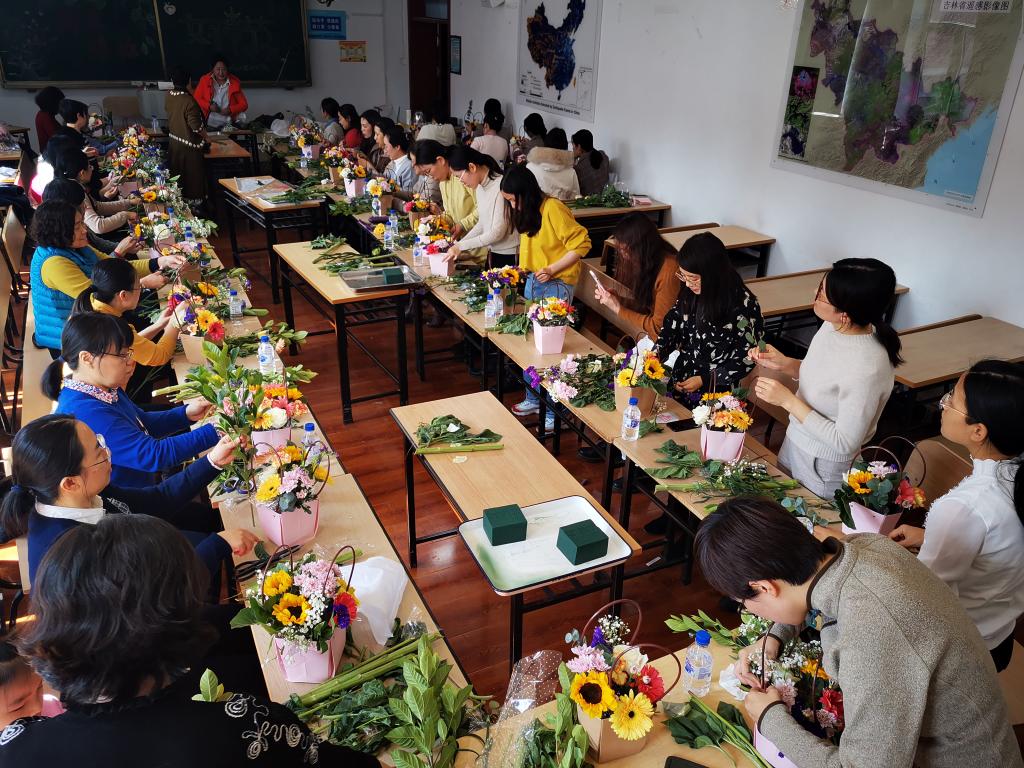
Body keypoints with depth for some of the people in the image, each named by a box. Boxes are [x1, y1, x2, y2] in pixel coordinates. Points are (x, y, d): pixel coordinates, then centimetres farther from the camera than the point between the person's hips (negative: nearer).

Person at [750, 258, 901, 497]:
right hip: (795, 442, 7)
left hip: (823, 467, -7)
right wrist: (785, 364, -8)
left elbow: (845, 443, -26)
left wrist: (788, 400, -26)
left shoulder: (867, 368, -34)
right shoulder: (833, 326, -10)